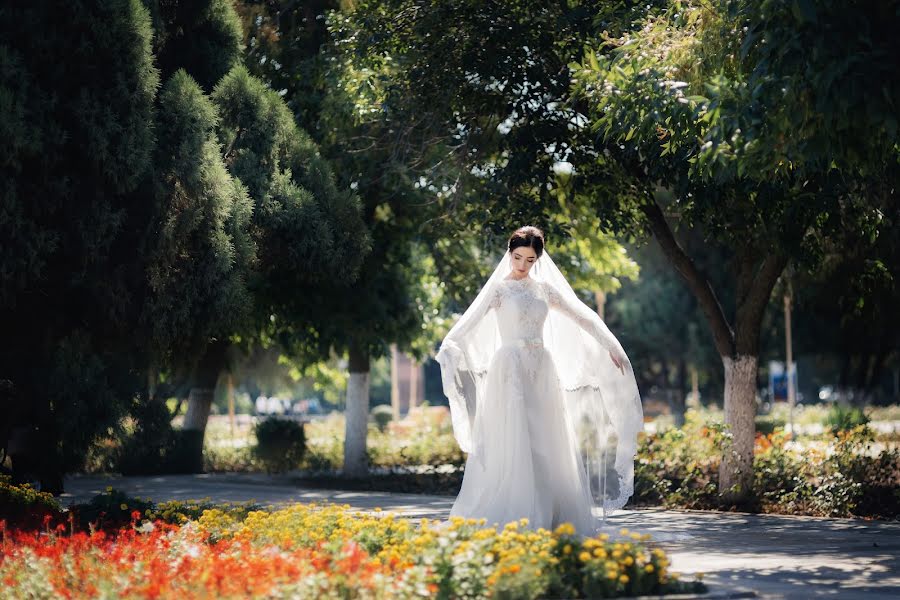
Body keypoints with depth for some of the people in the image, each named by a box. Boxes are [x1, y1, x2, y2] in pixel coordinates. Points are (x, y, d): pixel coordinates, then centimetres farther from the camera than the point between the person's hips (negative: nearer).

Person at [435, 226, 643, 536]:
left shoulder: (544, 288, 13)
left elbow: (582, 316, 20)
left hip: (542, 372, 5)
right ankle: (512, 521, -8)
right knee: (513, 448, -10)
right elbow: (470, 320, -16)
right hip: (511, 371, -5)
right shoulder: (499, 288, -1)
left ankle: (548, 520, 8)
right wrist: (448, 346, -33)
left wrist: (611, 347, 19)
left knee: (546, 448, 4)